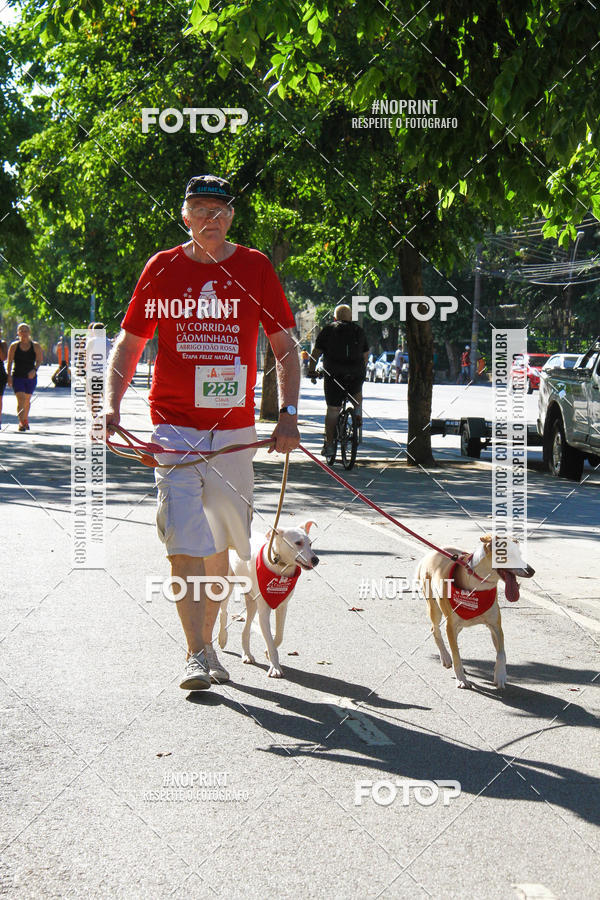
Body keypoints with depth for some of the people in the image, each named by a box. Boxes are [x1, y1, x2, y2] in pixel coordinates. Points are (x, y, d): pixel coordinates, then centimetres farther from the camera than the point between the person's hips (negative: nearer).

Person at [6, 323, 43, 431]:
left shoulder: (35, 346, 1)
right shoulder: (14, 346, 0)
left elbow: (39, 360, 1)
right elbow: (10, 362, 1)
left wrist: (34, 369, -18)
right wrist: (9, 375, -7)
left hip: (31, 377, 2)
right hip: (17, 377, -2)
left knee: (27, 400, 16)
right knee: (20, 399, -17)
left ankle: (25, 420, 38)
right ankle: (21, 422, -23)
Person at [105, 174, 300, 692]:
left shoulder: (255, 268, 4)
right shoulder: (162, 269, 3)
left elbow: (285, 347, 6)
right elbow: (129, 343, 7)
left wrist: (288, 413, -7)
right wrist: (112, 405, -8)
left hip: (234, 428, 2)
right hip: (175, 425, -1)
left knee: (219, 546, 11)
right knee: (185, 542, -13)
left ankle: (207, 641, 28)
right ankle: (197, 655, -11)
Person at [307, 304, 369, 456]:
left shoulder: (327, 330, 8)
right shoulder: (359, 331, 15)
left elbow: (315, 353, 4)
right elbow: (366, 355, 17)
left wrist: (311, 371, 13)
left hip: (334, 375, -2)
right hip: (357, 374, 2)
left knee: (332, 410, 6)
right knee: (357, 392, 36)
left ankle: (328, 444, 6)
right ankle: (358, 412, 15)